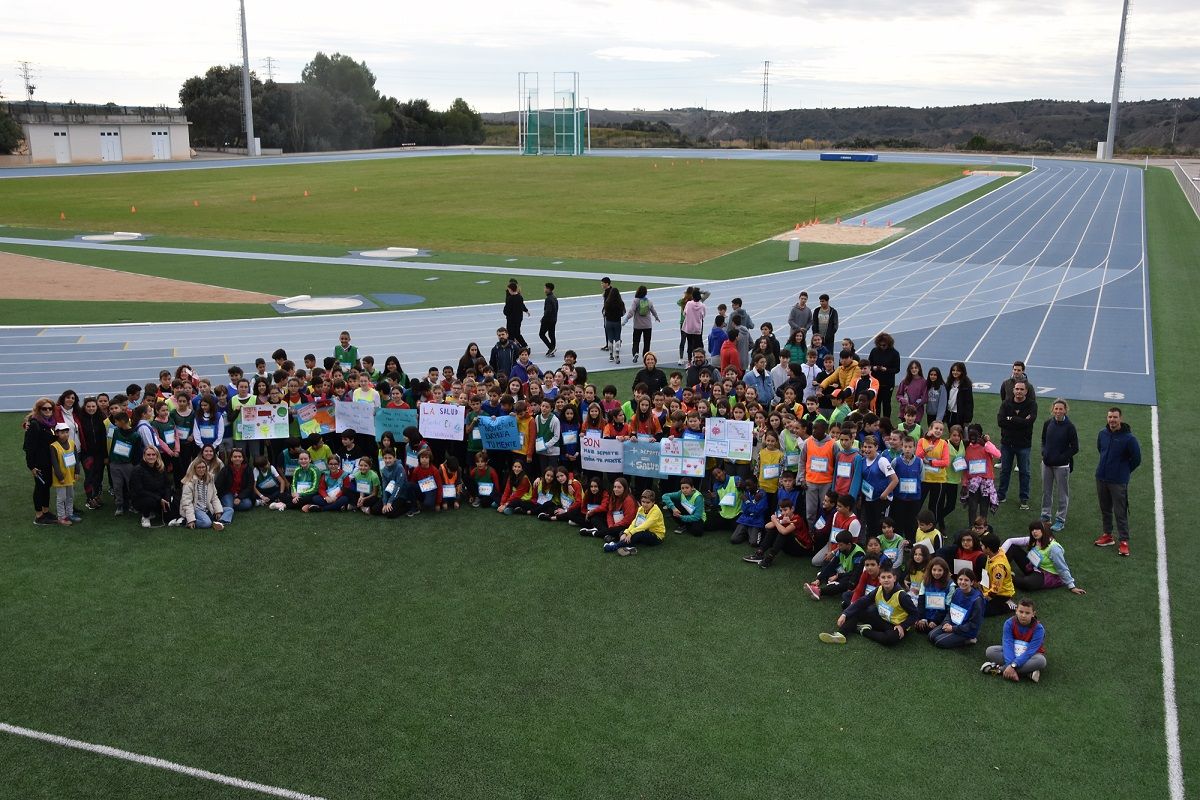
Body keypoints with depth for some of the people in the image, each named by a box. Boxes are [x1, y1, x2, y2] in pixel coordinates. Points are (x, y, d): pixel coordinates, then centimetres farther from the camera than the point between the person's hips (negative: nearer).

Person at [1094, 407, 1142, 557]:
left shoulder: (1128, 438, -17)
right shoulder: (1102, 433, -2)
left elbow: (1136, 459, -7)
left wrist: (1124, 471, 3)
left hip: (1118, 481, -5)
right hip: (1101, 478, 5)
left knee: (1120, 512, 0)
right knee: (1105, 509, 16)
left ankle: (1124, 541, 8)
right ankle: (1107, 535, 29)